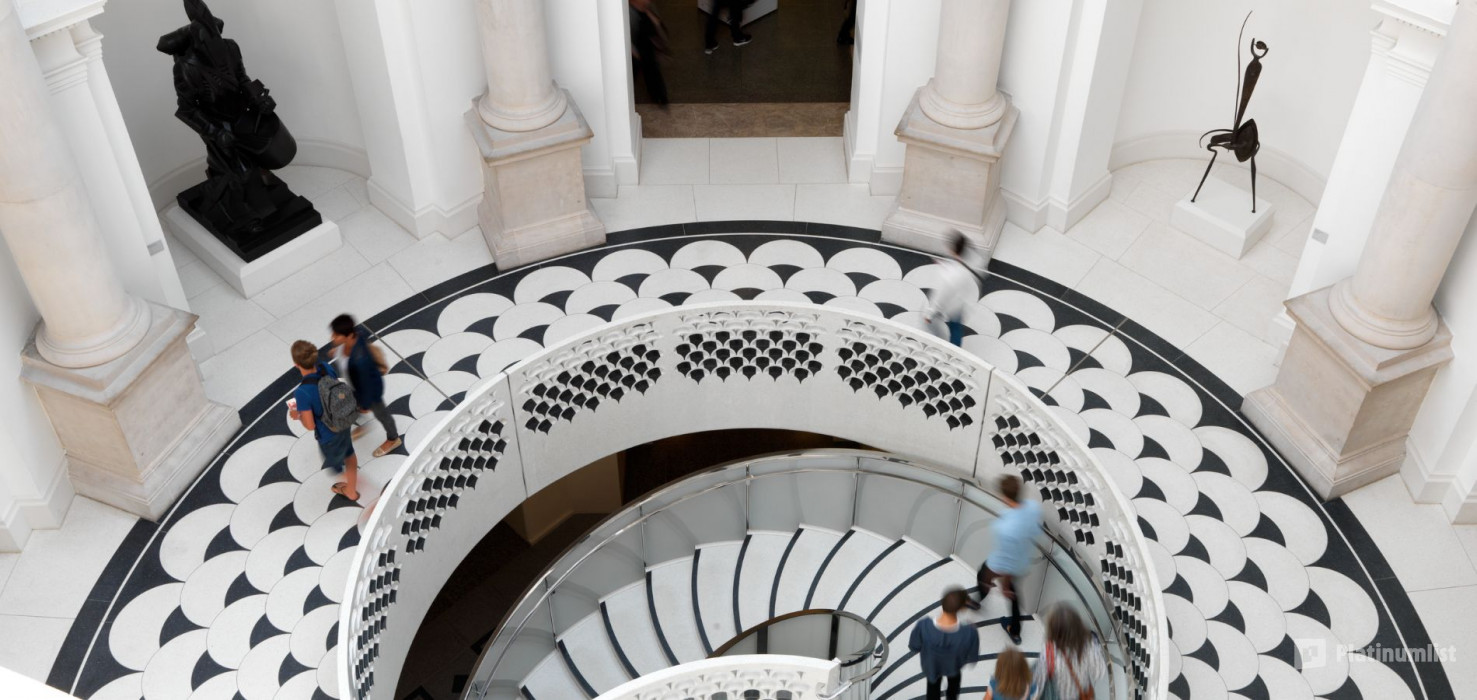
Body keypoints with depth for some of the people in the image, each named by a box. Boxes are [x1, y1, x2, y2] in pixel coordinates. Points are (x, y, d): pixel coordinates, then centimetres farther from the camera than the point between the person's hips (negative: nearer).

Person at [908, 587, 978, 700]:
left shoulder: (924, 626, -41)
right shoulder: (969, 632, -43)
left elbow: (914, 647, -19)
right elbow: (971, 657, -22)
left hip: (931, 663, -1)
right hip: (954, 664, 1)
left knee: (933, 687, 33)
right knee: (954, 681, 38)